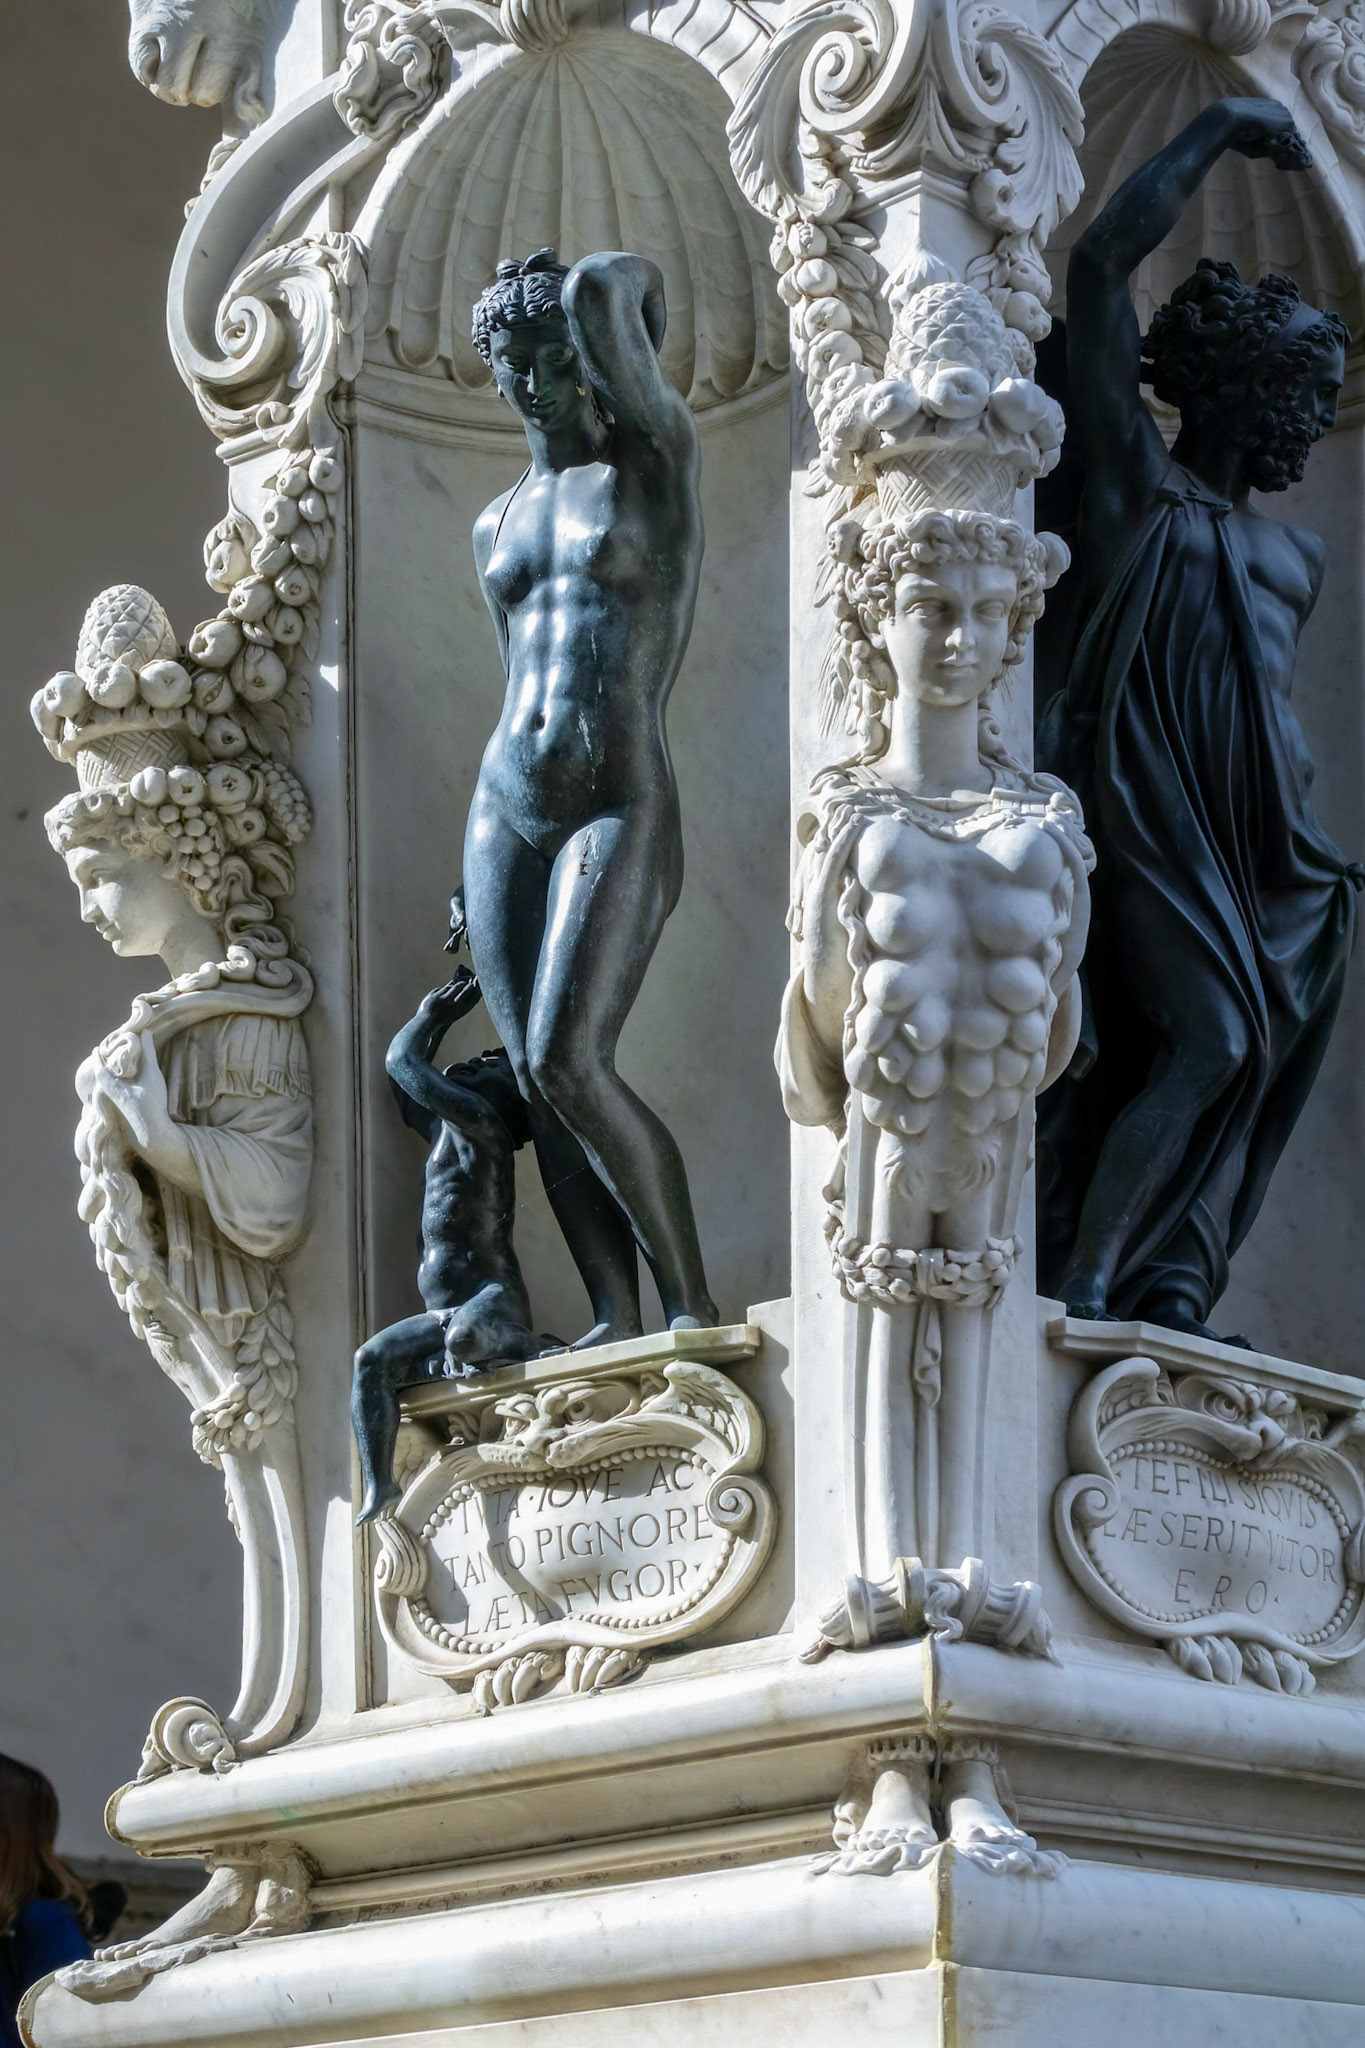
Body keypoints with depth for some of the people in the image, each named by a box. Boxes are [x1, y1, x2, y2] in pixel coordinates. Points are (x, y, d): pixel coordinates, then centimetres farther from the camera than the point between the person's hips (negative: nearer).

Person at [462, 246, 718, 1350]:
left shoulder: (657, 458, 0)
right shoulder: (499, 525, 18)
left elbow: (607, 284, -10)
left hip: (620, 812, -6)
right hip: (504, 809, 7)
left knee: (569, 1066, -19)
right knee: (535, 1079, -2)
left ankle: (695, 1307, -10)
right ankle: (614, 1322, 1)